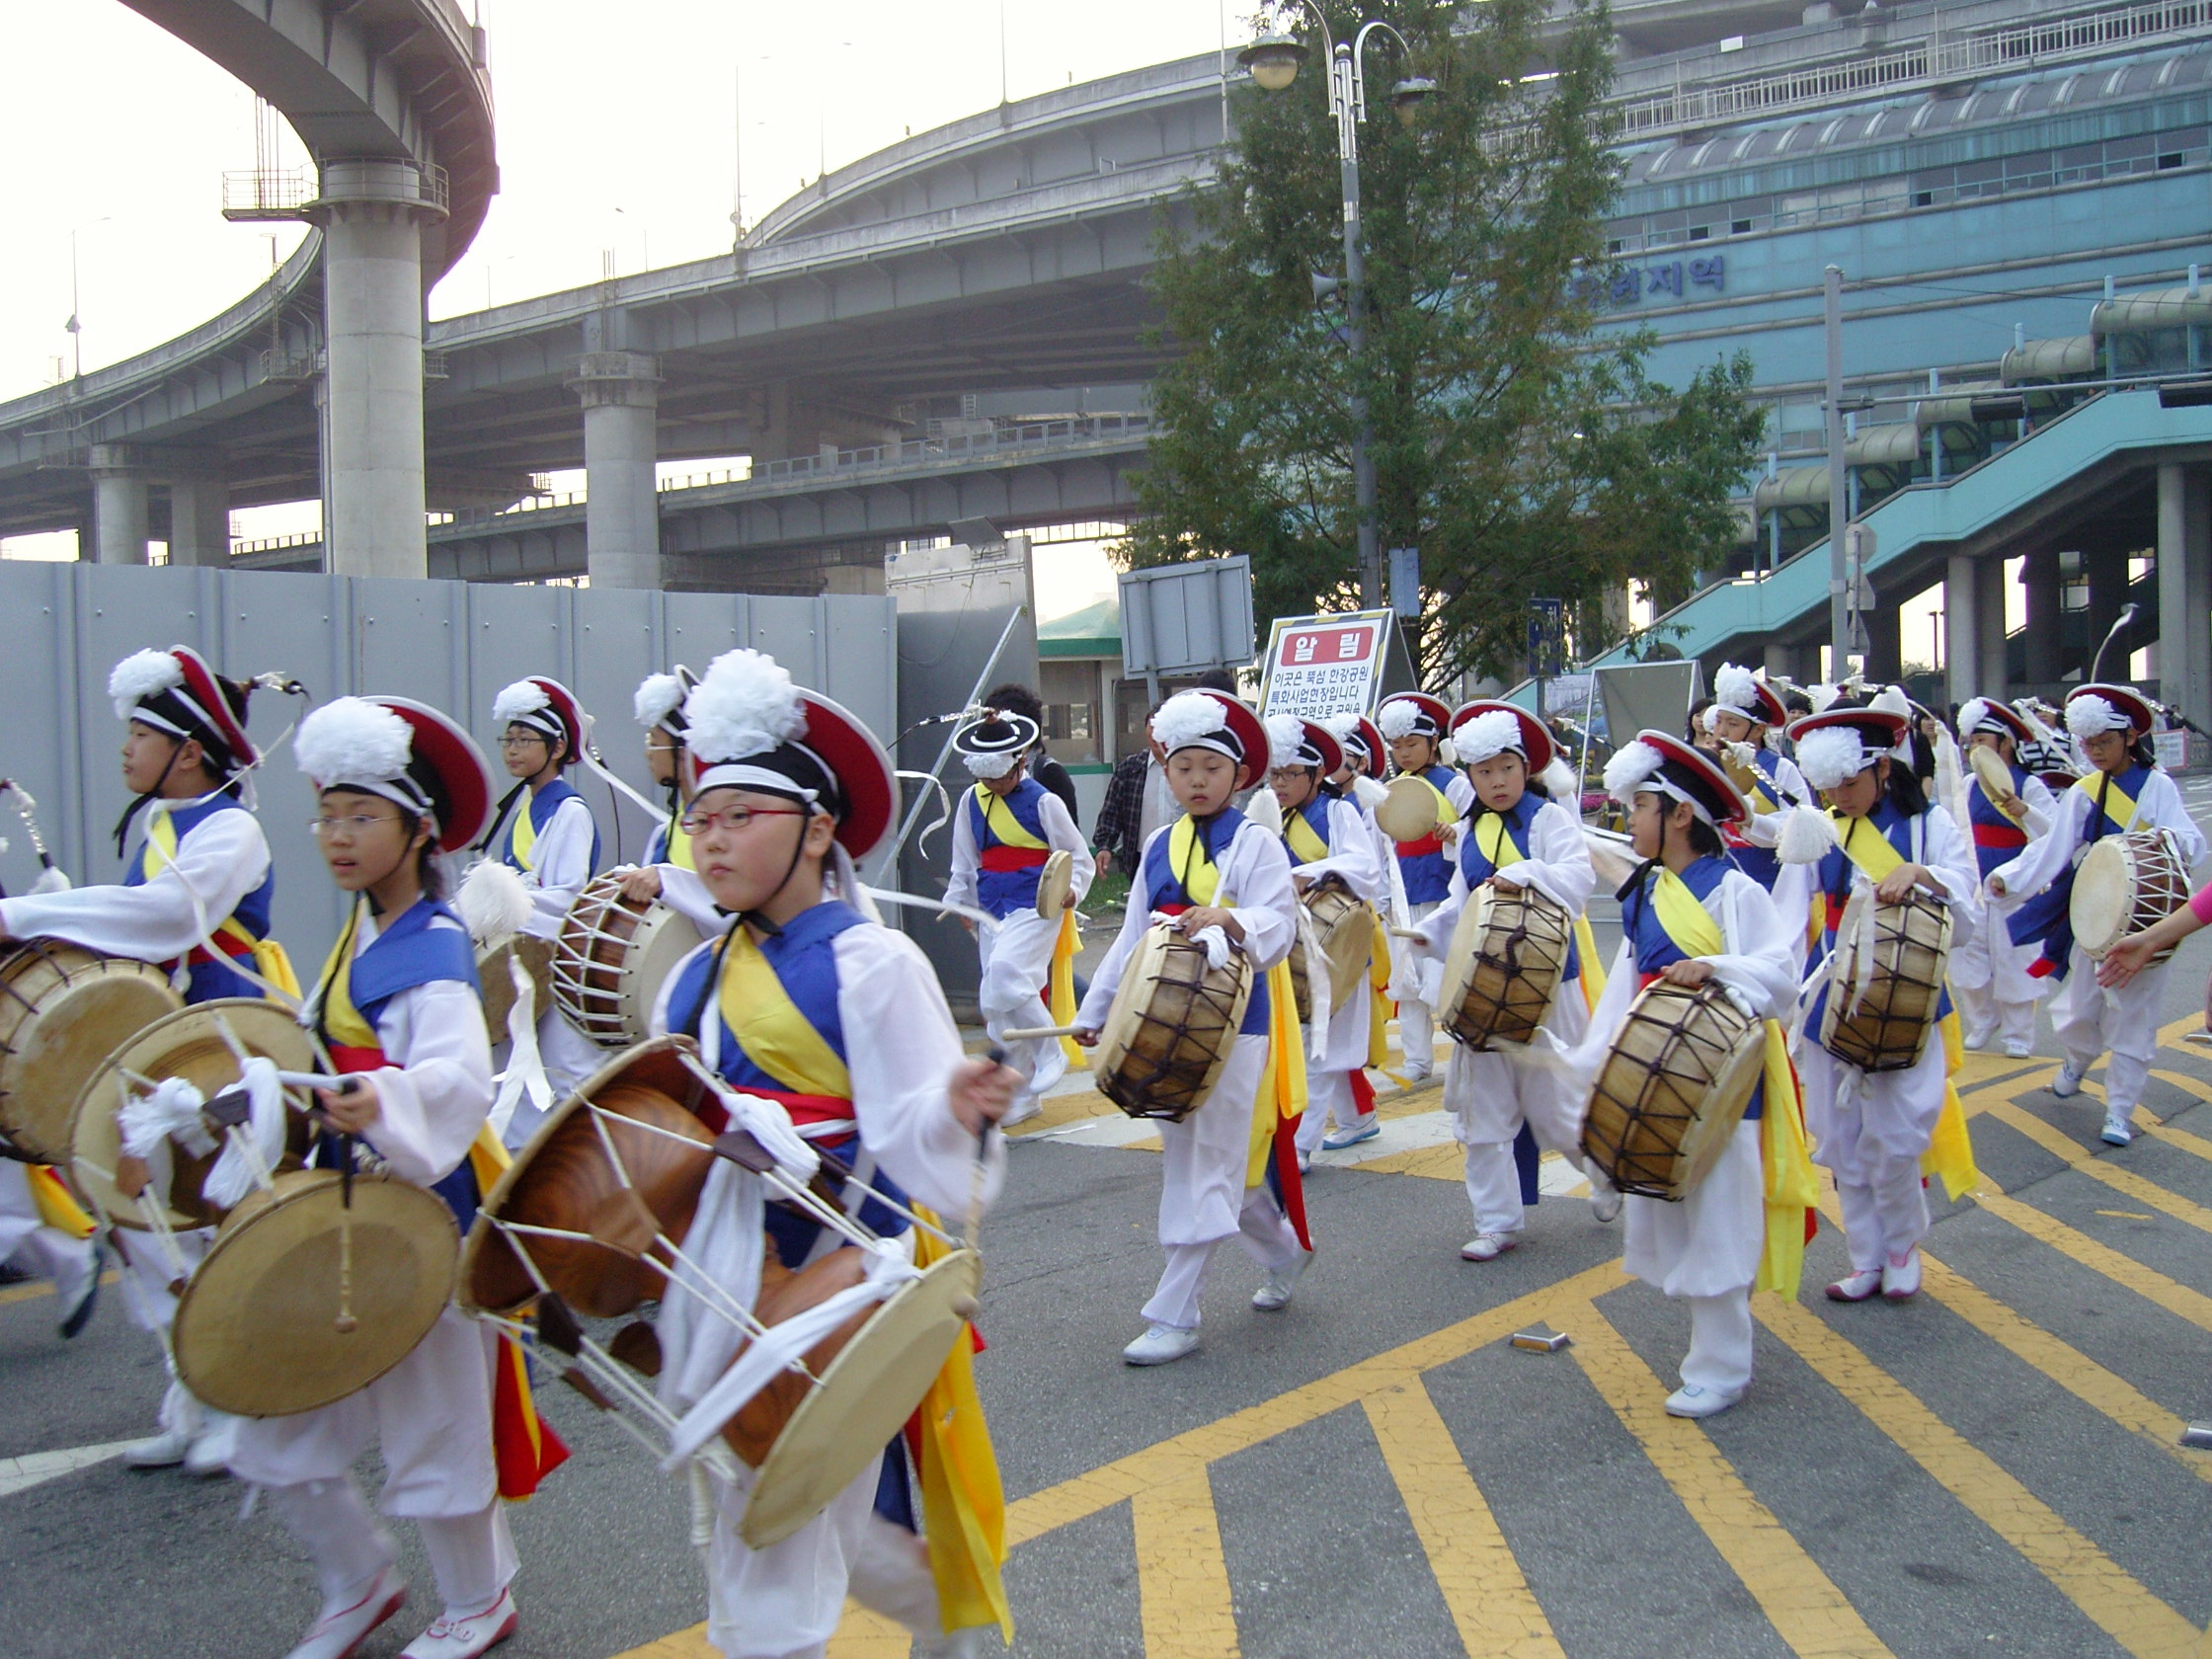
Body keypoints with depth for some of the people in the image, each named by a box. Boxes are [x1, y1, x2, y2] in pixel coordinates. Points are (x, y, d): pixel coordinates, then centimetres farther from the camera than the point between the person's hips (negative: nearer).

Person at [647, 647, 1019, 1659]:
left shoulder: (871, 966, -12)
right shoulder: (696, 979, 9)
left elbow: (907, 1141, -18)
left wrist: (957, 1108, -38)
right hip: (723, 1289, 7)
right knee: (820, 1531, 19)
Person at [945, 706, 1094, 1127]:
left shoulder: (1043, 802, -5)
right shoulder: (971, 802, 10)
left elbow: (1077, 857, -3)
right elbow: (965, 863, 20)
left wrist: (1071, 890, -19)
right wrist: (958, 902, 13)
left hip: (1035, 907, -6)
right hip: (992, 910, 6)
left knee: (1005, 975, -28)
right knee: (998, 1005, 6)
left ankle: (1049, 1055, -6)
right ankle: (1021, 1096, 18)